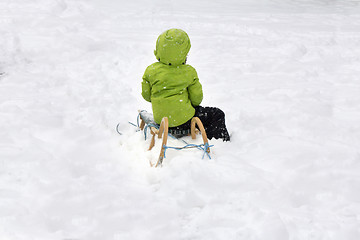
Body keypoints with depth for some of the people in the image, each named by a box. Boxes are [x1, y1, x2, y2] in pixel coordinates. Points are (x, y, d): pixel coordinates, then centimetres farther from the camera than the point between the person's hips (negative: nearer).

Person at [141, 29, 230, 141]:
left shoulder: (151, 70, -4)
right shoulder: (189, 72, -9)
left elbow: (146, 95, 7)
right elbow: (196, 99, -2)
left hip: (159, 119, 5)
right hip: (183, 121, -5)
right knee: (217, 115, 11)